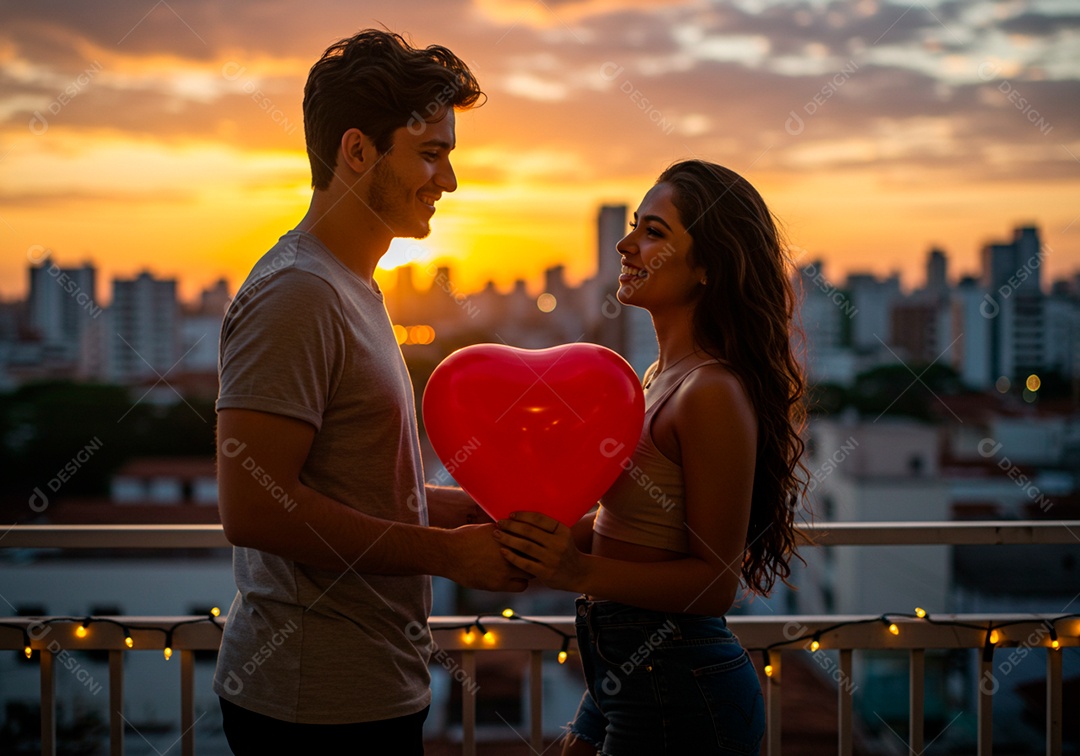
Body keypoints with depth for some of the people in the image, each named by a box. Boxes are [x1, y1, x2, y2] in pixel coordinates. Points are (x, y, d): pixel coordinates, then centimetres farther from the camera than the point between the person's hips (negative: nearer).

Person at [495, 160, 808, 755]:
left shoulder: (714, 394, -20)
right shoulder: (662, 376, 9)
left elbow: (715, 579, -20)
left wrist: (582, 573, -28)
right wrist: (546, 532, 1)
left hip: (677, 693, -9)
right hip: (625, 673, 9)